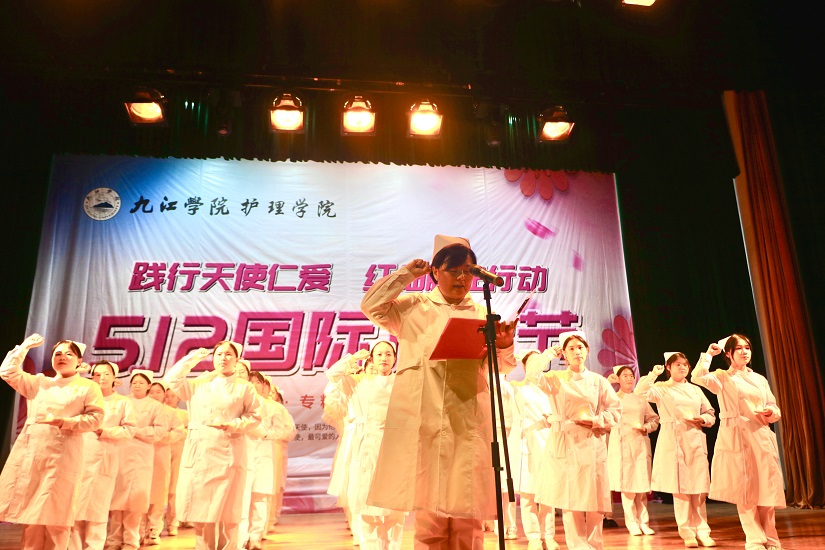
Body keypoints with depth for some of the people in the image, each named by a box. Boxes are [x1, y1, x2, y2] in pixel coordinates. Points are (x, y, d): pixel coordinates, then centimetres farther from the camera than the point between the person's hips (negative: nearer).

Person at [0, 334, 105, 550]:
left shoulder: (88, 387, 5)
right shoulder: (39, 382, 20)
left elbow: (95, 418, -4)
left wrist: (64, 422, -15)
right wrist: (24, 346, 10)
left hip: (61, 454, -4)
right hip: (31, 450, 4)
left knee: (54, 511, -5)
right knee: (30, 508, 6)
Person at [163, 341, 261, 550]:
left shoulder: (244, 387, 3)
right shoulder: (199, 384, 13)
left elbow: (255, 416, 2)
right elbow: (172, 378, 8)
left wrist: (233, 425, -14)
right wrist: (193, 358, 6)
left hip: (228, 452, -3)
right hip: (199, 451, 3)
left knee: (226, 509, -1)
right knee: (200, 507, 4)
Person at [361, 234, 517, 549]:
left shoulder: (482, 314, 13)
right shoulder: (412, 306, 11)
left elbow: (503, 363, 6)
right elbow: (371, 307, -1)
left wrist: (505, 345, -17)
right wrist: (407, 273, 2)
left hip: (468, 419, 2)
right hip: (423, 417, -1)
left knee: (467, 513, 3)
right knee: (429, 511, 2)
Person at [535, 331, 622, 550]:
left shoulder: (598, 381, 7)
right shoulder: (555, 378, 4)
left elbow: (615, 409, 9)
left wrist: (596, 421, -7)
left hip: (591, 444, 1)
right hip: (564, 443, -1)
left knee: (594, 498, 1)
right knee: (569, 499, -1)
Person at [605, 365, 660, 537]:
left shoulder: (641, 399, 16)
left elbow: (654, 419, 18)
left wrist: (645, 427, -1)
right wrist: (608, 381, -5)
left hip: (641, 443, 3)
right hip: (622, 444, -3)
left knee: (642, 483, 3)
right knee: (627, 483, -5)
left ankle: (643, 522, 13)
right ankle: (632, 523, 5)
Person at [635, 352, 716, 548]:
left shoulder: (696, 390, 17)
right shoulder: (661, 389, 5)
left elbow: (711, 414, 18)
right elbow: (639, 392, -13)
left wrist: (702, 419, -3)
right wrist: (653, 374, -14)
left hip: (695, 440, 3)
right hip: (673, 441, -3)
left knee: (699, 488, 1)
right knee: (679, 488, -2)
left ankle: (702, 530, 11)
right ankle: (687, 532, 7)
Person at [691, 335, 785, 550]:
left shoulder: (760, 379, 16)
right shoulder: (722, 377, 3)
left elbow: (775, 409, 17)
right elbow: (697, 377, -18)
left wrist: (771, 412, -7)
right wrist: (708, 354, -7)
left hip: (761, 438, 4)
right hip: (736, 439, -4)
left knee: (766, 489, 3)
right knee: (743, 492, -2)